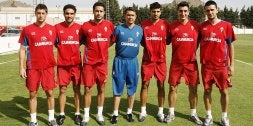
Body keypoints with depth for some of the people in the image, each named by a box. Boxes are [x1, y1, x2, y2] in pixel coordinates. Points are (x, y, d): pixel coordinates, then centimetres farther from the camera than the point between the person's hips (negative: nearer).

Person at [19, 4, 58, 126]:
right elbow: (22, 49, 0)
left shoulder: (52, 29, 3)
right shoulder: (27, 29, -2)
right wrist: (21, 67, -6)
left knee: (50, 93, 6)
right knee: (33, 94, 6)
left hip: (48, 67, 1)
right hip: (32, 67, -1)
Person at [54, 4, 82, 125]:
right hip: (62, 64, -1)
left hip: (76, 63, 1)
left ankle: (77, 113, 20)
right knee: (62, 89, 5)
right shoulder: (57, 27, -2)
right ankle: (61, 114, 19)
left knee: (77, 89, 8)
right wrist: (63, 49, -2)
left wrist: (75, 48, 2)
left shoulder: (79, 27, 0)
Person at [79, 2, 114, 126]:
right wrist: (91, 46, 1)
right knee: (87, 89, 3)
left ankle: (100, 114, 24)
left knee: (101, 89, 9)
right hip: (88, 62, -1)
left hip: (102, 62, 1)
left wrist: (102, 47, 7)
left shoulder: (109, 25, 0)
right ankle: (86, 116, 17)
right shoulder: (86, 26, -3)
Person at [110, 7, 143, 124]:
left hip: (133, 61, 2)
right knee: (118, 88, 4)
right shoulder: (118, 28, 0)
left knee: (132, 88, 9)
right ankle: (115, 113, 14)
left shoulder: (140, 29, 5)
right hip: (120, 61, -2)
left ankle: (129, 112, 24)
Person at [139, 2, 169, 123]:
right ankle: (143, 111, 17)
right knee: (145, 84, 4)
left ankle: (160, 111, 17)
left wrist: (159, 46, -1)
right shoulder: (144, 24, 0)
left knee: (161, 85, 5)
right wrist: (148, 46, 0)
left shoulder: (165, 24, -1)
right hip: (147, 59, 0)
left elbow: (168, 39, 9)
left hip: (160, 60, 0)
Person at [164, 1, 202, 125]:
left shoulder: (195, 25, 1)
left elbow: (198, 41, 12)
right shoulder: (172, 26, -1)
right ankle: (171, 113, 20)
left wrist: (192, 52, 6)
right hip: (176, 63, -1)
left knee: (193, 88, 6)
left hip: (191, 62, 1)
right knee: (173, 88, 5)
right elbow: (167, 41, 7)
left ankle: (193, 114, 21)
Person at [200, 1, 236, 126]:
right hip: (206, 65, 1)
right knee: (207, 90, 8)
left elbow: (230, 45, 2)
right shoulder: (202, 26, 3)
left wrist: (231, 64, -1)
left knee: (224, 91, 6)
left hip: (222, 65, -1)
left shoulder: (226, 25, -2)